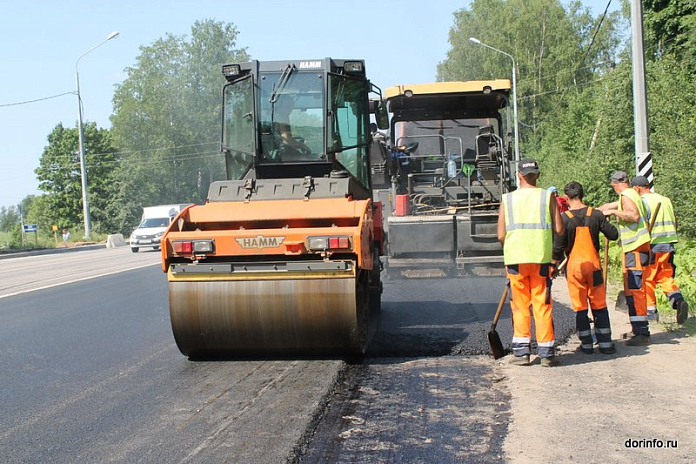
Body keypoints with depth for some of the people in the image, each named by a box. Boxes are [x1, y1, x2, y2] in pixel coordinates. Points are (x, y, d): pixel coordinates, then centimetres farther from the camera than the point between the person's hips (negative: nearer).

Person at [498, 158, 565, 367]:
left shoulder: (508, 199, 3)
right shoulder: (547, 196, 2)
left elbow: (501, 236, 1)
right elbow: (559, 230, -2)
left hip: (515, 258, 0)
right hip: (541, 257, 0)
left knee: (519, 306, 8)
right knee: (542, 305, 5)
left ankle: (521, 351, 8)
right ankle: (546, 353, 8)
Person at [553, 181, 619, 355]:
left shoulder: (564, 218, -9)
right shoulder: (596, 214, -3)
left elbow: (558, 246, -8)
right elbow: (613, 235, 2)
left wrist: (555, 262, 10)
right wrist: (604, 222, 20)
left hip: (574, 265, -2)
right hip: (593, 264, 2)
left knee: (580, 307, 6)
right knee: (599, 305, 10)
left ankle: (587, 344, 9)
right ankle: (605, 344, 11)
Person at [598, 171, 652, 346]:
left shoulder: (627, 196, -9)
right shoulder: (631, 195, 21)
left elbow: (634, 215, -26)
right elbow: (609, 206, 35)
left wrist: (613, 212, -19)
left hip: (635, 249, -10)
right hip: (636, 248, 10)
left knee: (634, 290, -12)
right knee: (631, 290, 15)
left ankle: (642, 333, -15)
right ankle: (638, 329, 21)